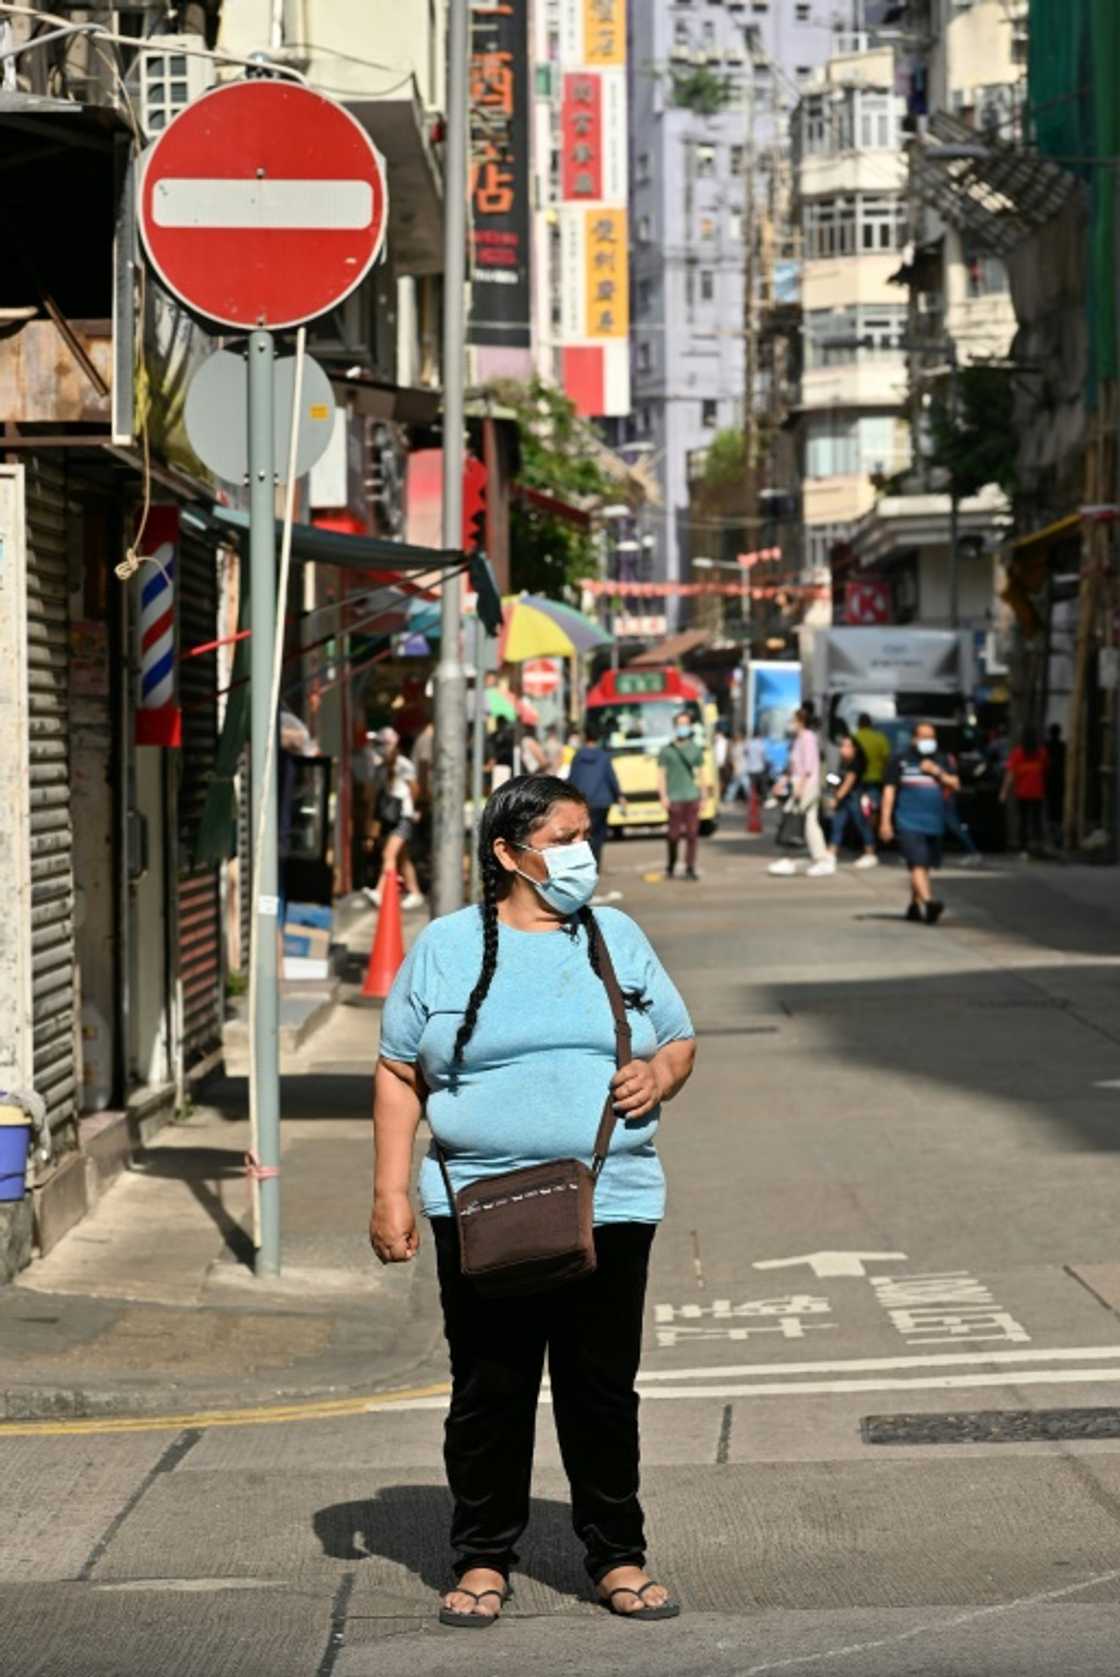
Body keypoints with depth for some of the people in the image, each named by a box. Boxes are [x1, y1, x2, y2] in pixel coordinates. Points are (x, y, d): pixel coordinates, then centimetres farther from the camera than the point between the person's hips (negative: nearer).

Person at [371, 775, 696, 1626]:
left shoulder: (618, 937, 11)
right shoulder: (447, 946, 3)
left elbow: (680, 1040, 17)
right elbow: (400, 1072, 5)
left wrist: (660, 1075, -6)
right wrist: (390, 1192, -2)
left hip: (610, 1210, 2)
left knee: (604, 1390, 6)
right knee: (489, 1392, 4)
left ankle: (618, 1557, 18)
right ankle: (483, 1561, 16)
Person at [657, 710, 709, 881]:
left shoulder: (695, 749, 13)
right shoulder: (667, 750, 4)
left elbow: (700, 773, 17)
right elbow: (661, 774, 3)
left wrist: (704, 796, 12)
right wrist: (663, 796, -7)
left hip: (692, 796, 3)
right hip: (674, 798, -3)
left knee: (692, 834, -3)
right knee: (674, 835, -3)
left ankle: (690, 868, 0)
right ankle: (670, 868, 12)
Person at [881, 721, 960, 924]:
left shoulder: (941, 761, 14)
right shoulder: (901, 760, 3)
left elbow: (955, 785, 7)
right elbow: (889, 790, 3)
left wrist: (937, 772, -9)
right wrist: (885, 821, -3)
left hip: (934, 823, 5)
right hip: (908, 822, -5)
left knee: (923, 865, 12)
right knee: (917, 864, -18)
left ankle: (914, 906, 25)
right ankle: (928, 902, -30)